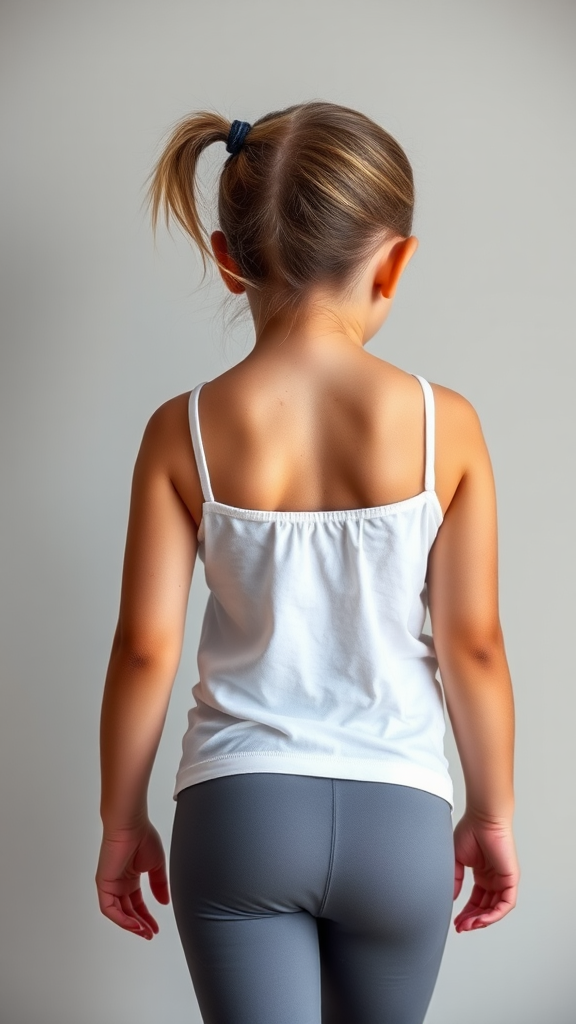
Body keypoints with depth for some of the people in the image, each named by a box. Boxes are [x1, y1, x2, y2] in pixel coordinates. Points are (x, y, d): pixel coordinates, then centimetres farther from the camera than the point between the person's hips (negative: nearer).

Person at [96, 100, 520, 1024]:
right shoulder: (444, 424, -9)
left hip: (237, 809, -1)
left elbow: (145, 648, -5)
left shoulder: (185, 431, -8)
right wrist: (492, 814, 10)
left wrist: (122, 819, 9)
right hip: (398, 812, 1)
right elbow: (474, 646, -4)